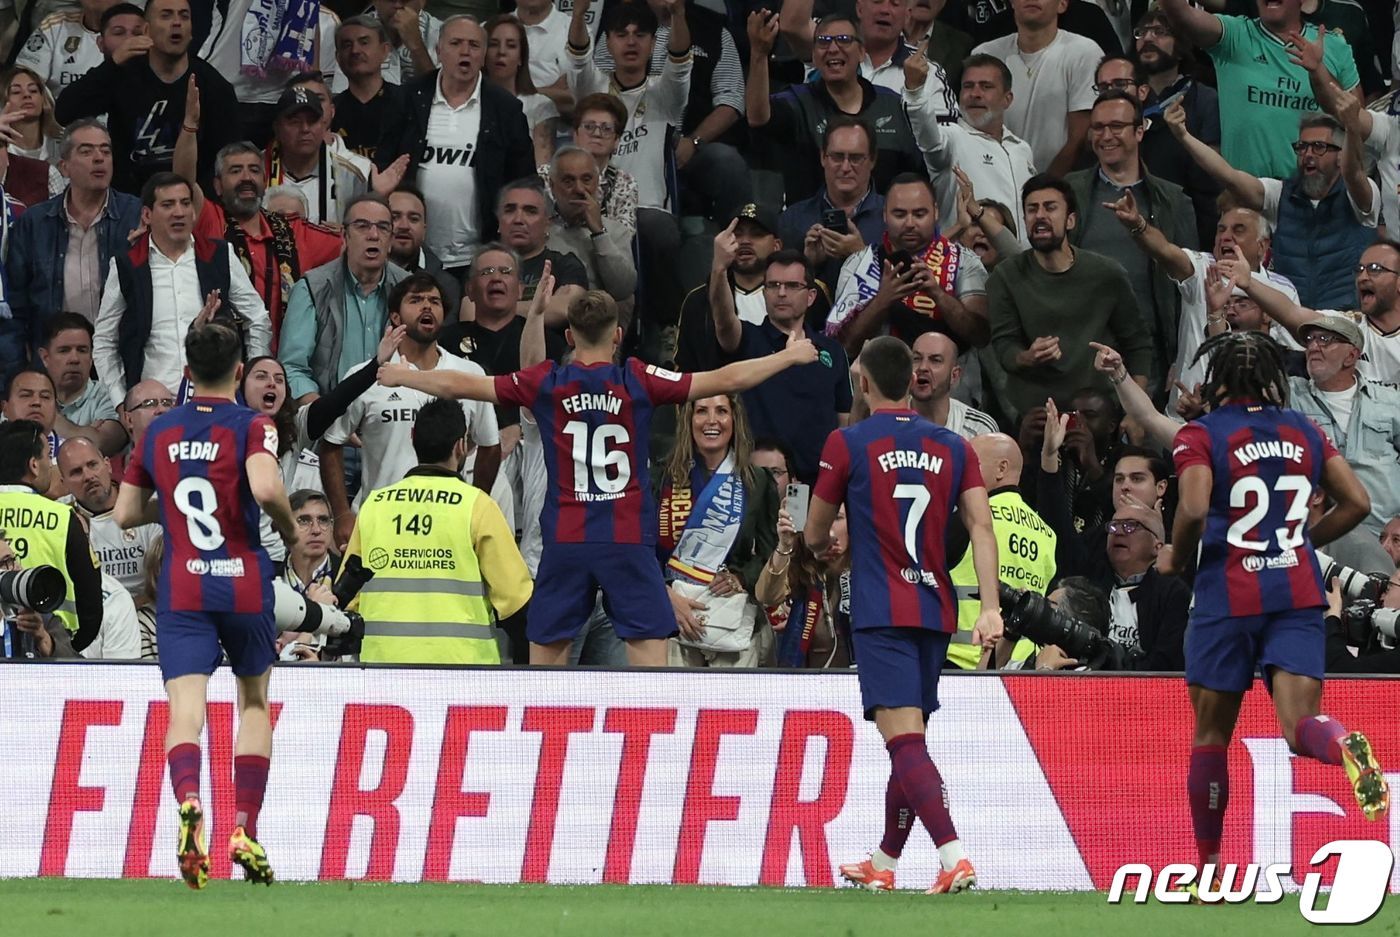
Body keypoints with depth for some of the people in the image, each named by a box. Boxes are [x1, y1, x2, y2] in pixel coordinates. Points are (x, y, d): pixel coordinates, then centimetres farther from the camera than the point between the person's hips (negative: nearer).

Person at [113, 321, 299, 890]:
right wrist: (289, 528, -2)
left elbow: (125, 512, 14)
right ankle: (245, 830, 10)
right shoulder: (251, 426, -3)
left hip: (180, 591, 1)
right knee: (254, 701, 18)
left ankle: (189, 803, -39)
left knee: (184, 710, -9)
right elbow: (265, 488, -22)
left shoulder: (159, 432, 9)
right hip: (244, 584, -1)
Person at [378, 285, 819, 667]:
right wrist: (789, 356, 15)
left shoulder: (546, 383, 2)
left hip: (564, 541, 1)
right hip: (629, 542, -1)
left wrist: (401, 376, 27)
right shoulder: (638, 381, -2)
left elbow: (457, 386, 10)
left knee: (544, 659, 6)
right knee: (649, 647, -3)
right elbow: (726, 380, 2)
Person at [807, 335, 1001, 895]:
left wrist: (822, 543, 32)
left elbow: (814, 537, 8)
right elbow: (981, 524, -2)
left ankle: (954, 856, -31)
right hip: (936, 612, 5)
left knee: (904, 739, -14)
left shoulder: (847, 444, -2)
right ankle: (883, 864, 29)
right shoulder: (952, 446, 10)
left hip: (881, 613, -5)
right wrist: (990, 607, -7)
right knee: (909, 739, 17)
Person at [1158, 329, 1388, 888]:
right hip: (1300, 592, 3)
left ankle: (1209, 863, 18)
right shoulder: (1304, 432, 10)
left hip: (1229, 595, -3)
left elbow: (1193, 511, -18)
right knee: (1301, 726, -6)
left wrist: (1176, 559, 2)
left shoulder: (1201, 437, -4)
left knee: (1211, 734, 12)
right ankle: (1346, 747, -42)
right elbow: (1357, 503, 10)